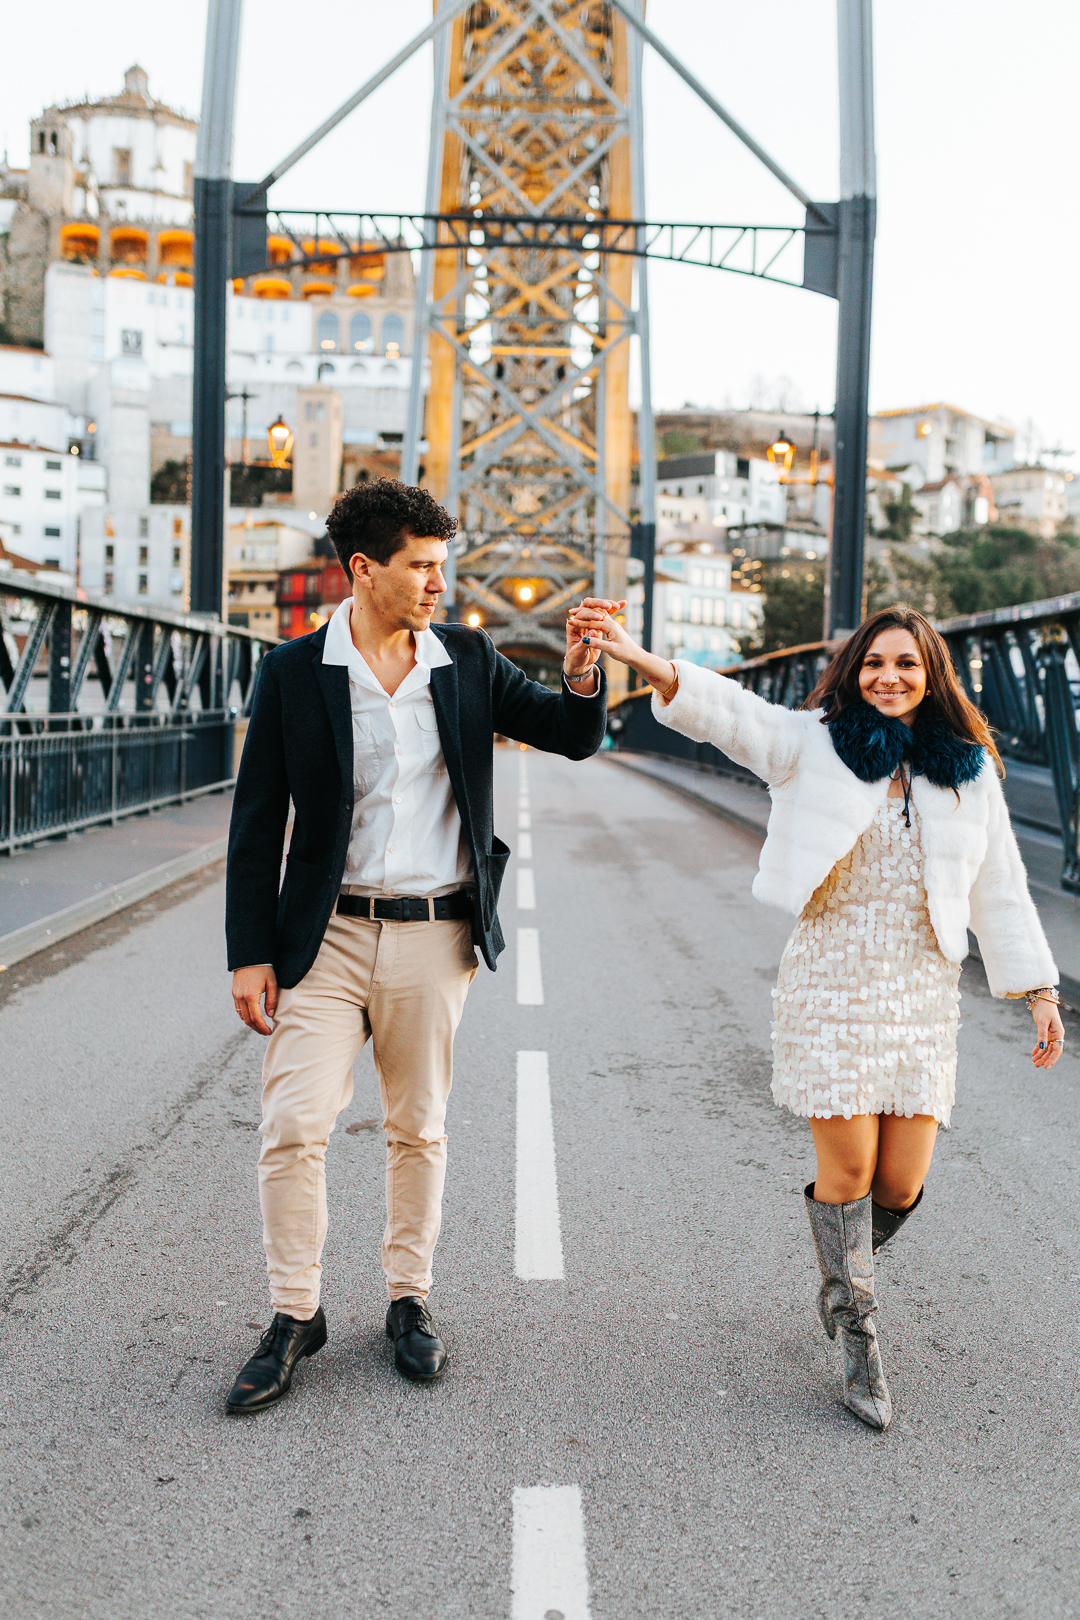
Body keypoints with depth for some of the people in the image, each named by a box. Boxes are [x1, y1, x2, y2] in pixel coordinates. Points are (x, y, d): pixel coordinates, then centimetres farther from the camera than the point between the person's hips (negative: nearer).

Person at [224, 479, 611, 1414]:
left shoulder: (466, 660, 3)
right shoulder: (294, 672, -3)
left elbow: (575, 738, 7)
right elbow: (257, 823, -1)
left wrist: (580, 679, -15)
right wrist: (250, 953, -5)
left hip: (434, 934, 2)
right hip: (327, 934, -1)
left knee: (419, 1128, 11)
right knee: (294, 1128, -4)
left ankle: (410, 1300, 28)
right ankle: (296, 1317, 14)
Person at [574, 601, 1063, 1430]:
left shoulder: (970, 772, 6)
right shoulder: (814, 744, -2)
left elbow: (1001, 890, 10)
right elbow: (725, 708, -16)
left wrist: (1040, 992, 8)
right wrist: (637, 657, -31)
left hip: (923, 996, 3)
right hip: (832, 987, -3)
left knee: (901, 1184, 4)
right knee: (849, 1169, -3)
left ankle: (843, 1266, 39)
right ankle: (859, 1339, 19)